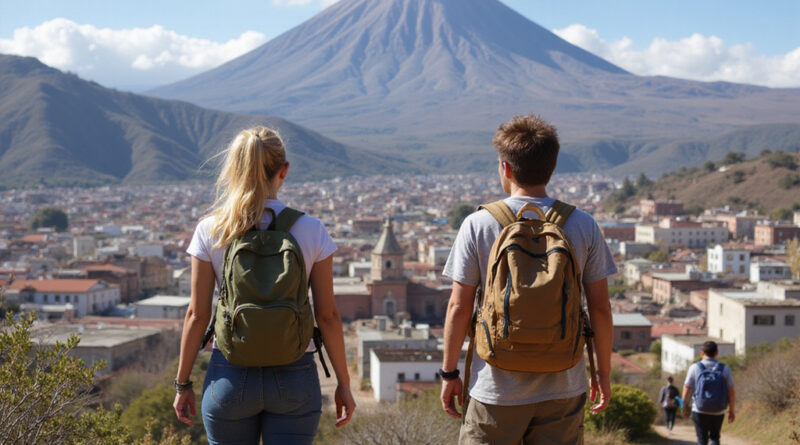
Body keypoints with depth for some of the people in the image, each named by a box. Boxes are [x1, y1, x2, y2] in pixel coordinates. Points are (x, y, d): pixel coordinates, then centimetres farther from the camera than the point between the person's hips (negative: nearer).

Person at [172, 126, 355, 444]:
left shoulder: (210, 231, -5)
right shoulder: (310, 230, -6)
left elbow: (197, 314, -3)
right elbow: (327, 315, -3)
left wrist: (182, 383, 8)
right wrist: (343, 383, 6)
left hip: (230, 376, 1)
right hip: (294, 378, 0)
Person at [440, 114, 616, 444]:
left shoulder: (477, 225, -6)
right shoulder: (584, 226, -2)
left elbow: (459, 307, -4)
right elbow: (600, 308, 1)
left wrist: (449, 372, 6)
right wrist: (604, 371, 13)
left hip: (497, 389, -2)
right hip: (563, 387, 2)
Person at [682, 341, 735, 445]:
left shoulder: (695, 367, -5)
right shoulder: (724, 369, -3)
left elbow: (687, 389, -4)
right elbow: (731, 392, -1)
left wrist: (685, 406, 10)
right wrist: (731, 410, 11)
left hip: (699, 411, -1)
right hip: (718, 412, 1)